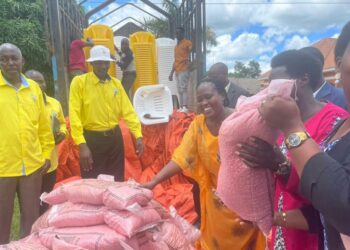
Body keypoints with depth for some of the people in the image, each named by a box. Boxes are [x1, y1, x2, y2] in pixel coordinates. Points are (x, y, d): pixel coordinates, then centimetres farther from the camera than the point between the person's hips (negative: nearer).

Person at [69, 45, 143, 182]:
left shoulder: (116, 83, 6)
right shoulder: (79, 82, -7)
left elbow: (128, 111, 4)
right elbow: (74, 115, -13)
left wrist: (138, 135, -6)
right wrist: (82, 144, -21)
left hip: (114, 137, 4)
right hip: (92, 139, -4)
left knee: (117, 182, 15)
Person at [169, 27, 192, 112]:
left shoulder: (187, 43, 1)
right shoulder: (176, 46, 23)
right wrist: (171, 73, 21)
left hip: (184, 70, -8)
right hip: (177, 71, 8)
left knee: (183, 89, -15)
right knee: (179, 91, 5)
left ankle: (185, 108, -18)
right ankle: (181, 108, 6)